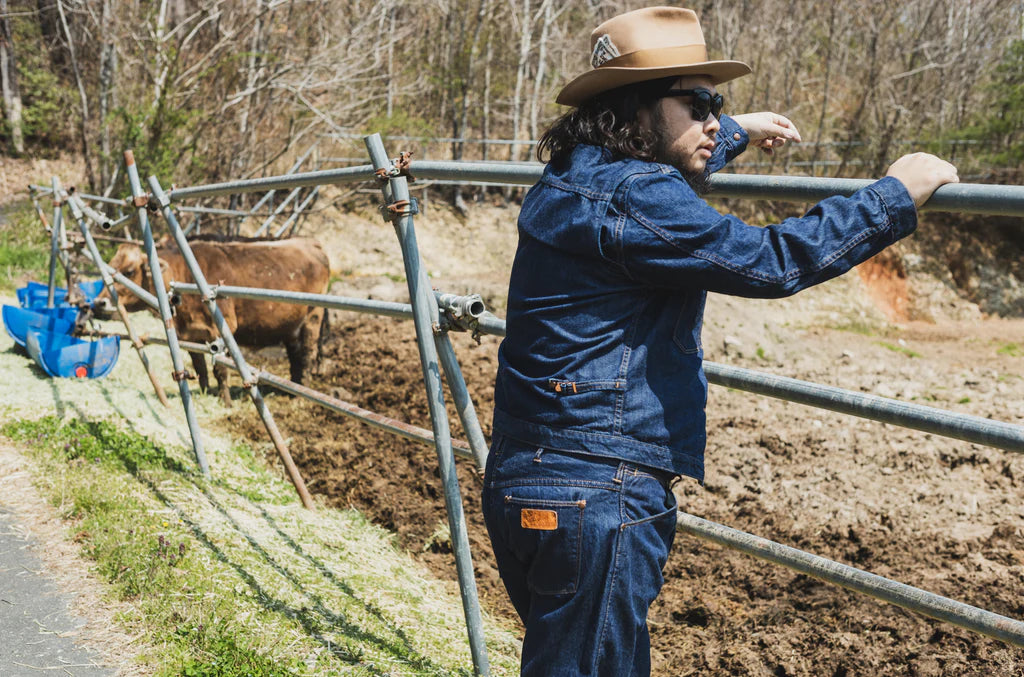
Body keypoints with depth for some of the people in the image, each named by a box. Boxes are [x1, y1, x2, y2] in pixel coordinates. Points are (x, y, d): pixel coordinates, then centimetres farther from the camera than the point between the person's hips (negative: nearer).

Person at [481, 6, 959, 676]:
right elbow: (772, 260, -20)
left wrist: (738, 131, 49)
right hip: (594, 497, -11)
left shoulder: (578, 175, 13)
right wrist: (896, 194, -9)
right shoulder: (634, 197, -18)